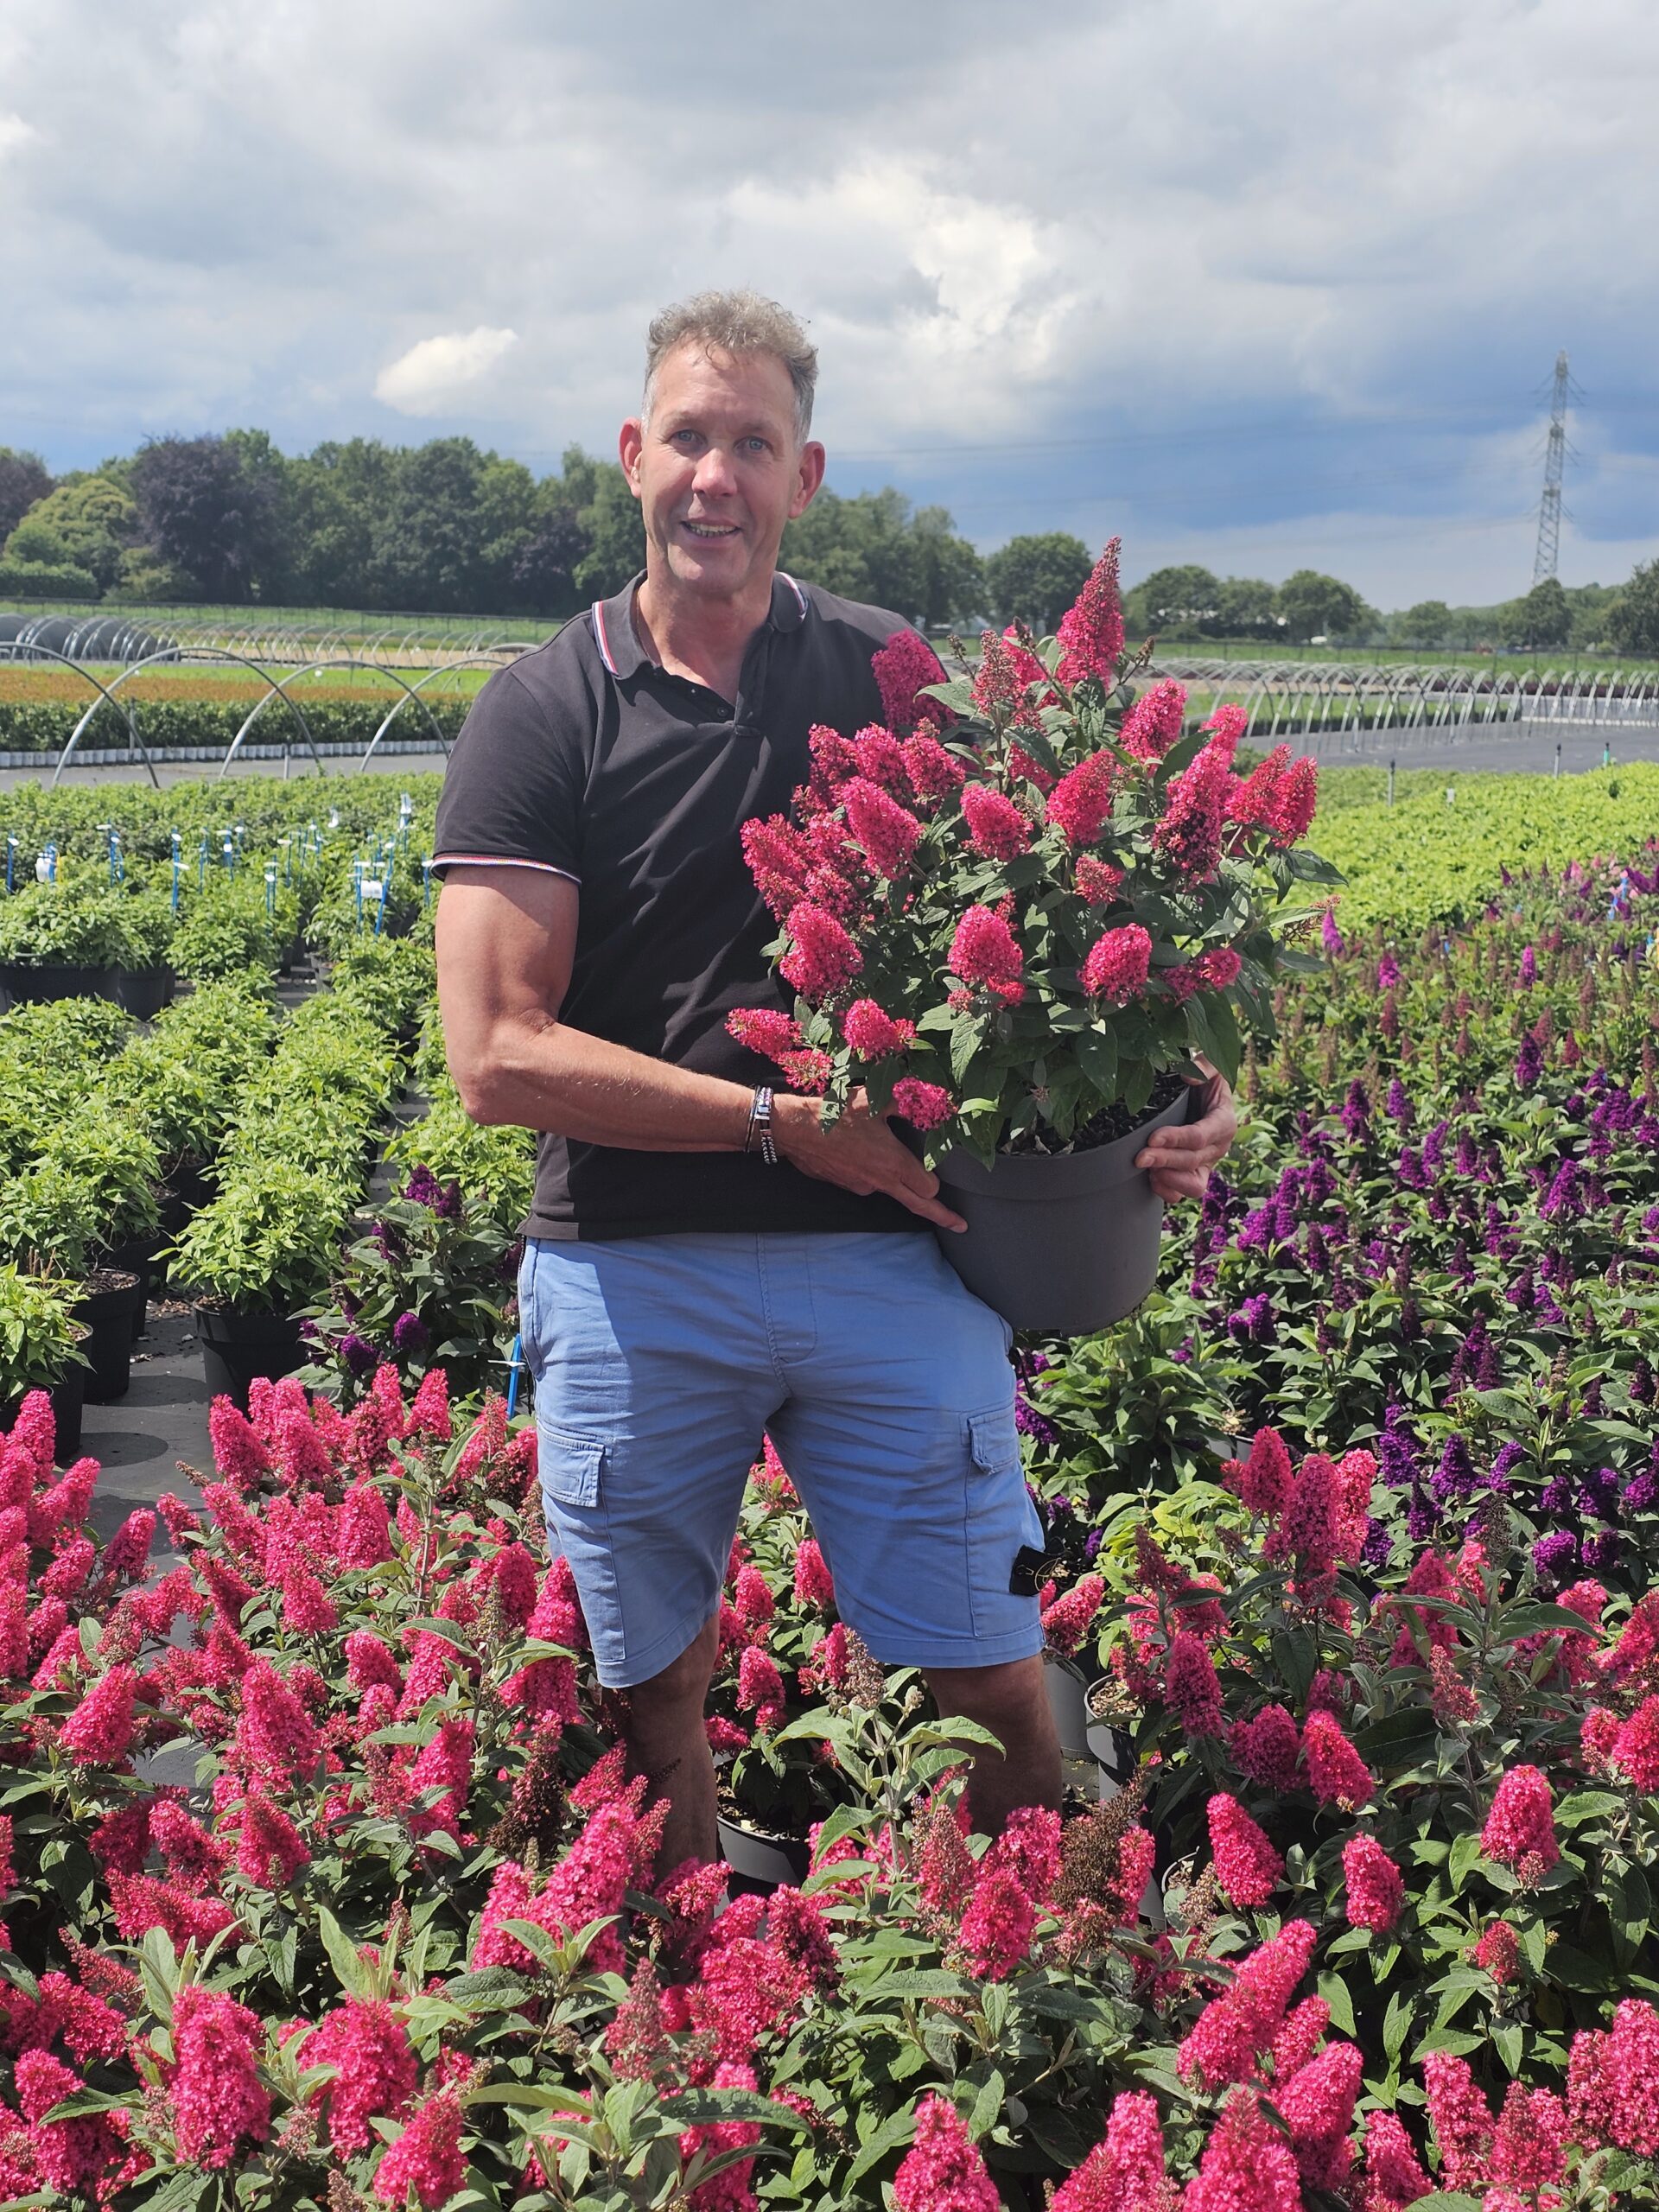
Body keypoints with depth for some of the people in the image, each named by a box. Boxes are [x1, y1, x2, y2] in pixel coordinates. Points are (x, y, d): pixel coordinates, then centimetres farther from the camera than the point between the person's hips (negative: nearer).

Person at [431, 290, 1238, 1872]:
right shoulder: (539, 715, 0)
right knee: (651, 1701, 12)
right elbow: (497, 1054, -8)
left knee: (997, 1692, 4)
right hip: (632, 1277, -1)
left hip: (893, 1257, 1)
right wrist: (785, 1122, -13)